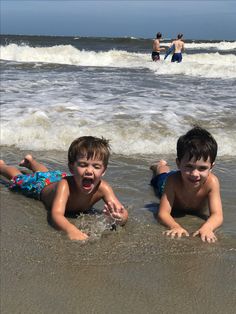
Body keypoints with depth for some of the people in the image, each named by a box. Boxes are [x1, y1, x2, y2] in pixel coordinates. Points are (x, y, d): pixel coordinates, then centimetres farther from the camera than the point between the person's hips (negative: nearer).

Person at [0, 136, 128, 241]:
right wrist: (71, 230, -81)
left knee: (45, 173, 38)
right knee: (17, 177, 27)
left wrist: (119, 218, -71)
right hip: (42, 185, -4)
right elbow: (56, 214, -61)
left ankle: (30, 161, 67)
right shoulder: (65, 186, -50)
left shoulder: (102, 187, -42)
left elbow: (124, 214, -47)